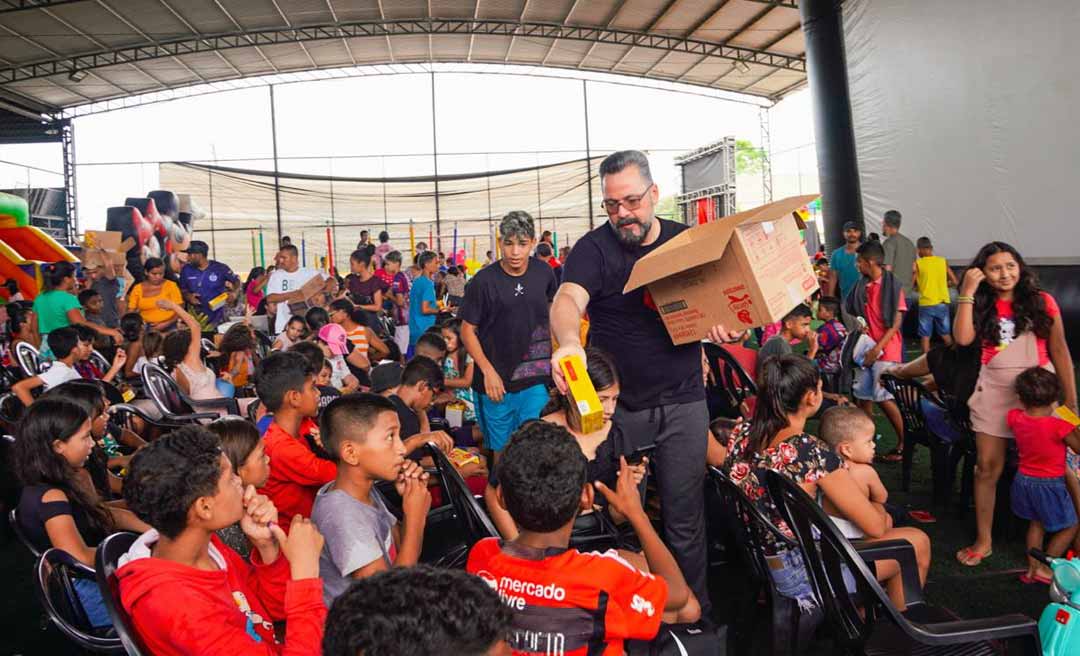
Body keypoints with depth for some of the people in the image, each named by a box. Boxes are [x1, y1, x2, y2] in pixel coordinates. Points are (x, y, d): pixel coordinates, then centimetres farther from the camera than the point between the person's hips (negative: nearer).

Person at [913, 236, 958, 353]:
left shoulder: (917, 264, -6)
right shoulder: (943, 261, 3)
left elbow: (911, 283, -10)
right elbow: (954, 282, 3)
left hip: (926, 304, -3)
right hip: (942, 303, 3)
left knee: (925, 337, 5)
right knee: (946, 334, 16)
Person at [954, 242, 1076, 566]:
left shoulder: (1042, 302, -1)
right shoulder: (981, 307, 4)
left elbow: (1059, 352, 1)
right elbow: (962, 338, -14)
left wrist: (1071, 401, -1)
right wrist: (967, 293, -12)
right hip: (993, 393, 1)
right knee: (987, 467, 3)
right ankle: (983, 540, 14)